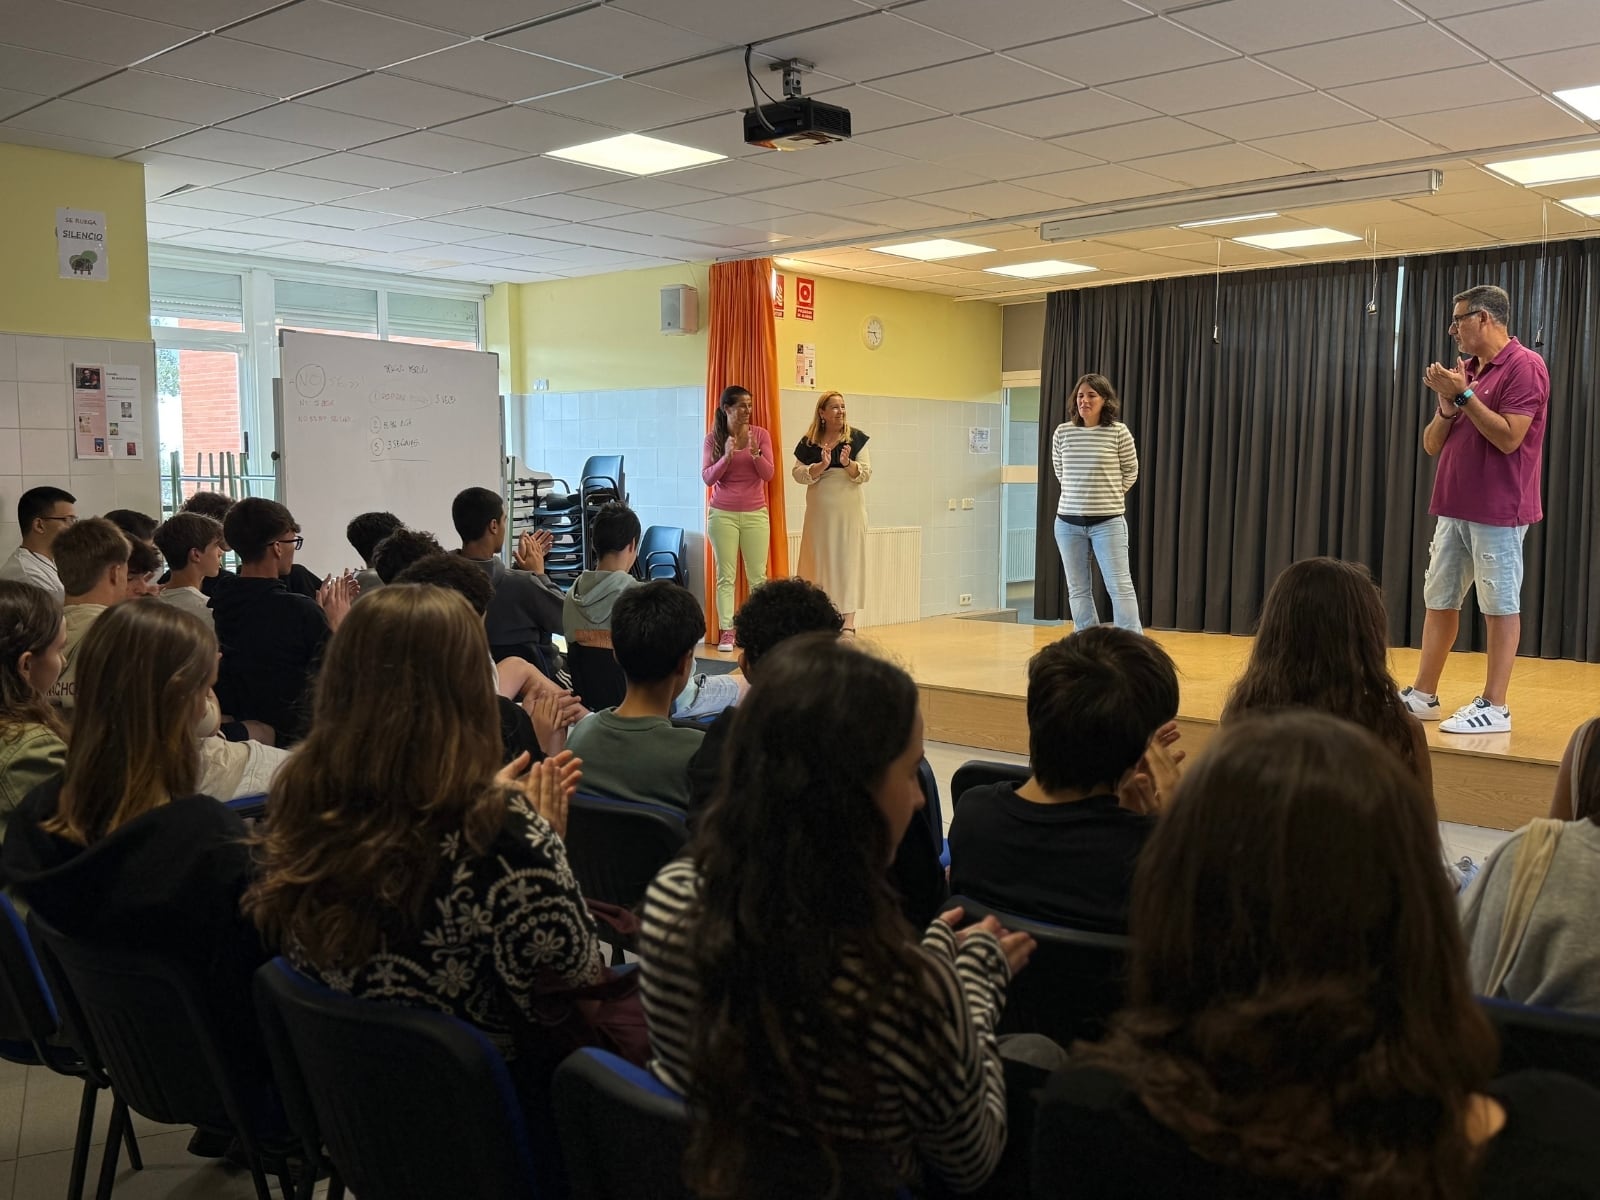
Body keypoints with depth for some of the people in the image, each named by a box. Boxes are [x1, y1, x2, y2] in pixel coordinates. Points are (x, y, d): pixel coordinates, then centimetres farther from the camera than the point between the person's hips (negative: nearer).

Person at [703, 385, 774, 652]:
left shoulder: (761, 434, 2)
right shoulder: (713, 438, 0)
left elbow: (768, 475, -2)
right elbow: (707, 478, -5)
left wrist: (755, 453, -20)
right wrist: (727, 457, -19)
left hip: (755, 514, 1)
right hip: (723, 514, -1)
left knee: (758, 576, 1)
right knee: (726, 576, -2)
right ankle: (727, 632, -2)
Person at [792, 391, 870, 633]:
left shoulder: (856, 438, 3)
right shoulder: (808, 442, 4)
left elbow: (866, 473, 0)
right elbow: (799, 474, -2)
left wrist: (848, 463, -18)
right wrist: (821, 465, -17)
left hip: (850, 510, -1)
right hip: (820, 511, 1)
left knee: (848, 561, -3)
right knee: (821, 561, 2)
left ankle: (849, 621, -3)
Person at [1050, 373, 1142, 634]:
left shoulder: (1118, 432, -5)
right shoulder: (1062, 432, 1)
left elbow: (1130, 472, 8)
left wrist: (1110, 495, 5)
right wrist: (1078, 493, 12)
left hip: (1108, 522, -3)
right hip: (1068, 522, 3)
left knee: (1121, 587, -5)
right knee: (1078, 590, 7)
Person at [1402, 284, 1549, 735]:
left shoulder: (1524, 366, -9)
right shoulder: (1462, 371, 13)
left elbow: (1509, 437, -18)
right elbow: (1432, 444, 12)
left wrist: (1464, 395, -16)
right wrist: (1447, 405, -5)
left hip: (1498, 511, -8)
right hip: (1453, 509, 8)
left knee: (1500, 605, -2)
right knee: (1439, 601, 10)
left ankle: (1494, 706, 3)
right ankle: (1423, 696, 18)